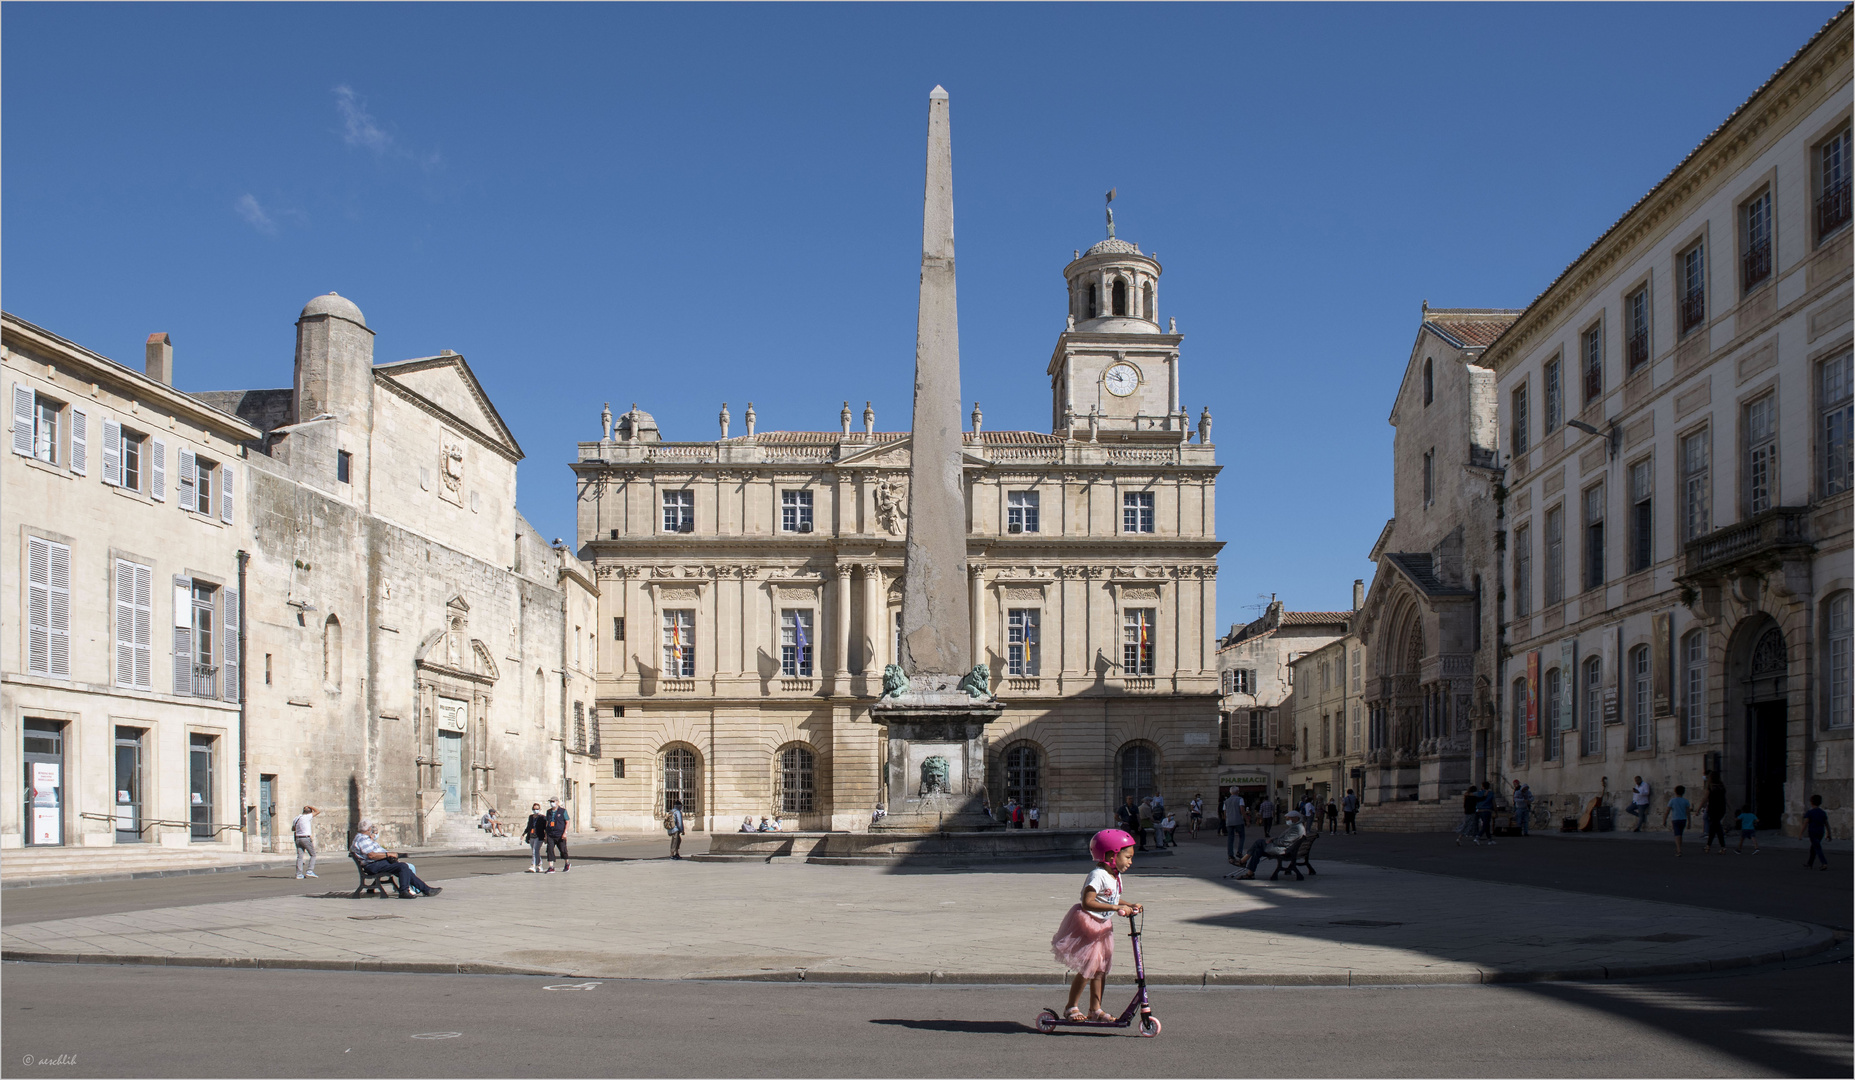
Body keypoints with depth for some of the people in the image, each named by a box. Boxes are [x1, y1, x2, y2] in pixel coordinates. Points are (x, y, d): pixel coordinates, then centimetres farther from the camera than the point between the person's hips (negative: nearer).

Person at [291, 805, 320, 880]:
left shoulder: (297, 818, 11)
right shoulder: (307, 817, -10)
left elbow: (292, 829, 25)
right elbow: (317, 811, -5)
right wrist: (309, 807, 5)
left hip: (298, 839, 7)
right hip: (306, 838, -7)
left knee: (299, 856, 5)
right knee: (313, 855, 3)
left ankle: (299, 873, 0)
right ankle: (310, 871, -9)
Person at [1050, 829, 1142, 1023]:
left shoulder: (1115, 877, 6)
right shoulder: (1098, 876, -24)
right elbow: (1088, 903, -33)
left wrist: (1129, 906, 0)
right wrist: (1115, 908, -36)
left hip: (1102, 927, 9)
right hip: (1086, 925, -9)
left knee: (1100, 968, 12)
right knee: (1088, 968, -7)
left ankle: (1095, 1009, 23)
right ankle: (1071, 1007, 8)